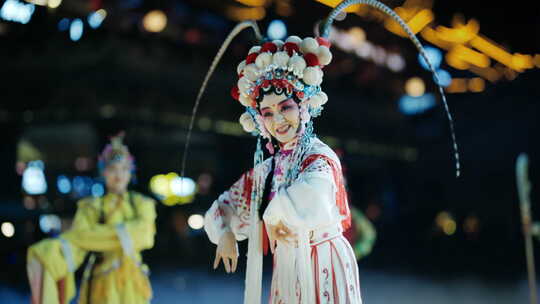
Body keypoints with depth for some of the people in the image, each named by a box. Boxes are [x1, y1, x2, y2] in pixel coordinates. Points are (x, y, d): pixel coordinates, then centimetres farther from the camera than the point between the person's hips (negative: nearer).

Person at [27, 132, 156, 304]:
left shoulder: (142, 205, 9)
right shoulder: (91, 208, 6)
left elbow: (143, 233, -9)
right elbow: (77, 238, -8)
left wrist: (97, 235, -9)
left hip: (132, 285, 1)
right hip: (103, 286, -1)